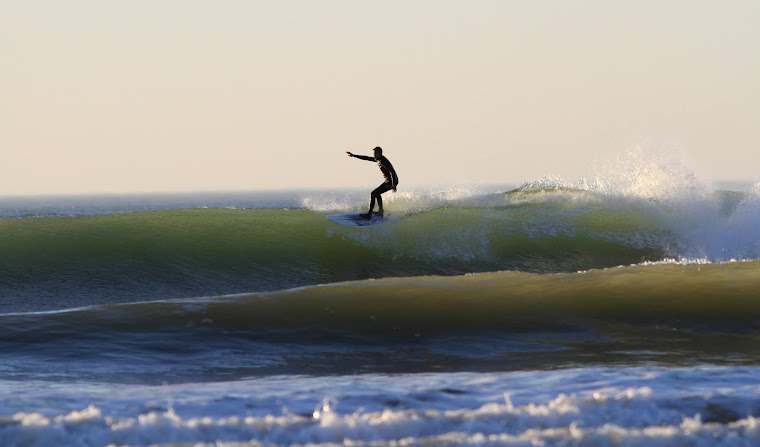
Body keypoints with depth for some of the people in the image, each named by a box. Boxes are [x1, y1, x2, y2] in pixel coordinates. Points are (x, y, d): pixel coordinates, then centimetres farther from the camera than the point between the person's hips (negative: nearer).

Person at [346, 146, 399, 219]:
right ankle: (380, 211, 33)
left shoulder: (383, 161, -20)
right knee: (377, 193, 30)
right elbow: (366, 158, 20)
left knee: (373, 194, -13)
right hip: (388, 181, 10)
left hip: (391, 181, -10)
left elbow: (392, 172, -27)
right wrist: (353, 155, 22)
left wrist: (393, 185, -34)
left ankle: (369, 214, -16)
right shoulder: (378, 159, 10)